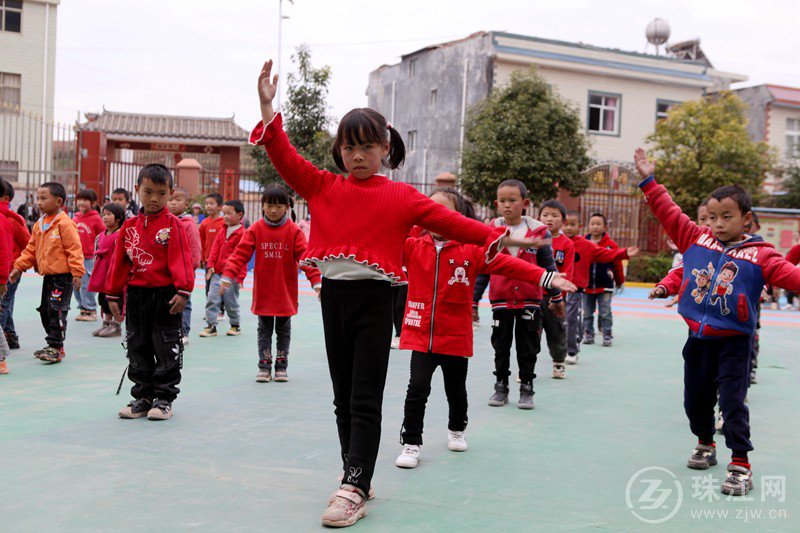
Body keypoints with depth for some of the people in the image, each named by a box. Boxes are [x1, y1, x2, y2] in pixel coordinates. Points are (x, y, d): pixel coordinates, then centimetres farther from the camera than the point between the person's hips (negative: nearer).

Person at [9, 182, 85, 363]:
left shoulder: (64, 223, -13)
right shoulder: (39, 224, 12)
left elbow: (74, 249, -17)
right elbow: (31, 249, 18)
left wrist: (77, 272, -21)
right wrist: (19, 267, 10)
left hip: (63, 276, -9)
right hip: (48, 276, 9)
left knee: (56, 311, -9)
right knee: (45, 311, 13)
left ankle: (55, 348, -3)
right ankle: (55, 345, 23)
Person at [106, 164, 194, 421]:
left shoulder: (173, 224, -7)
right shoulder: (130, 226, 7)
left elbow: (181, 258, -13)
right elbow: (119, 261, 11)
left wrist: (183, 291, -20)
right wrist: (113, 295, 11)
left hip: (165, 295, -5)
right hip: (136, 295, 5)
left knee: (166, 350, 3)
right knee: (138, 349, 12)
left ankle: (164, 398, 13)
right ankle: (143, 397, 23)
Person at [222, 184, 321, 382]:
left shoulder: (294, 231, -7)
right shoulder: (255, 229, -5)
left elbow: (305, 256, -10)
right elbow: (240, 254, -7)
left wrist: (316, 281, -17)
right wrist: (227, 276, -16)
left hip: (286, 293, 0)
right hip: (263, 293, 0)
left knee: (283, 330, 11)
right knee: (264, 329, 8)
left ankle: (281, 366, 21)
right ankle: (264, 366, 14)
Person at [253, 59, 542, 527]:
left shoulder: (400, 196, 1)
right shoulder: (322, 188, 8)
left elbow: (448, 220, -4)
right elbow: (285, 157, 1)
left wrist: (497, 237, -12)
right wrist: (268, 107, -10)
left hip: (374, 298, -4)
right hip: (333, 295, 4)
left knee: (365, 400, -3)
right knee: (344, 397, 12)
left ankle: (355, 489, -1)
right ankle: (356, 477, 25)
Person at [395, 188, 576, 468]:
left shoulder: (472, 250, -5)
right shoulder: (413, 247, 0)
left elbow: (507, 264, -10)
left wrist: (545, 277, -18)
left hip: (456, 337, 0)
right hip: (421, 335, 0)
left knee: (456, 390, 17)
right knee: (417, 389, -7)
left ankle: (457, 430, 43)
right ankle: (411, 444, 6)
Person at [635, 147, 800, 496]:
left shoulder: (759, 255, -10)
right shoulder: (696, 239, 1)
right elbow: (669, 214, 3)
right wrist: (649, 181, 0)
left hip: (733, 342, -4)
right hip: (699, 338, 5)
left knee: (732, 402, -6)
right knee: (695, 399, 17)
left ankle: (740, 466, 3)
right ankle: (705, 445, 40)